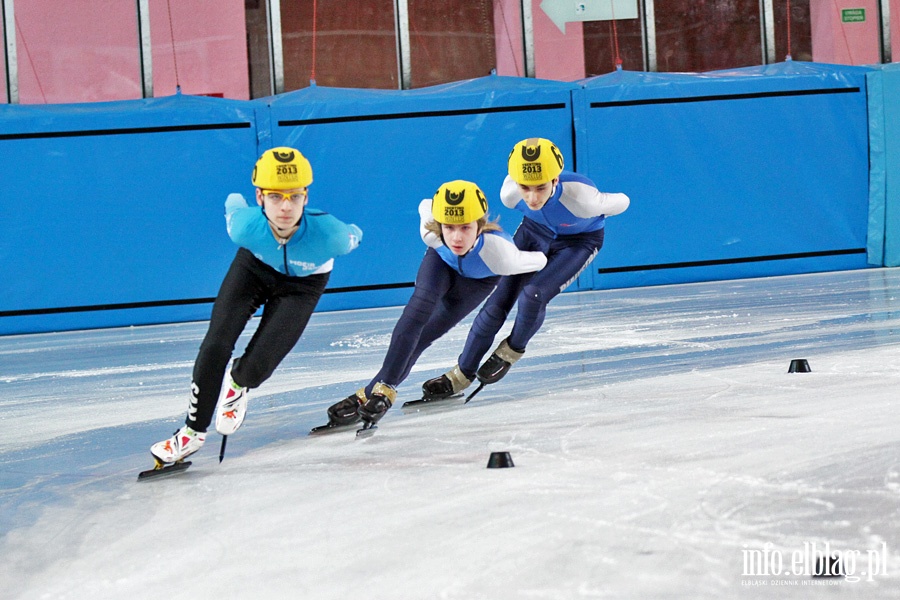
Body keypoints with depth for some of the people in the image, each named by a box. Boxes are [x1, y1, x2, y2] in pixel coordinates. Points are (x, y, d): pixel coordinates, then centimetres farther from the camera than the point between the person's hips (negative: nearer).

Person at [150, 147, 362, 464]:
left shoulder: (329, 234, -41)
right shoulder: (246, 226, -37)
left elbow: (353, 235, -16)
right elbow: (233, 203, -11)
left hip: (302, 282, -1)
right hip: (255, 264, 1)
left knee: (257, 365, -13)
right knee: (215, 347, -13)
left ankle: (238, 385, 28)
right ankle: (193, 431, 8)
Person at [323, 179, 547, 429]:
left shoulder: (499, 252, -45)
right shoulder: (431, 232, -38)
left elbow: (539, 260, -26)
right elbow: (425, 206, -14)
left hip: (480, 278, -1)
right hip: (442, 261, 1)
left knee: (428, 332, -14)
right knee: (420, 307, -25)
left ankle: (373, 393, -13)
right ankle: (383, 387, -25)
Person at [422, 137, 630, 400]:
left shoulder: (581, 197, -42)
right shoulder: (510, 193, -31)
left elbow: (622, 202, -20)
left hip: (579, 241, -3)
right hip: (535, 231, 3)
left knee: (532, 295, -23)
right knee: (498, 301, -3)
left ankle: (511, 351, 8)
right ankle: (462, 374, 11)